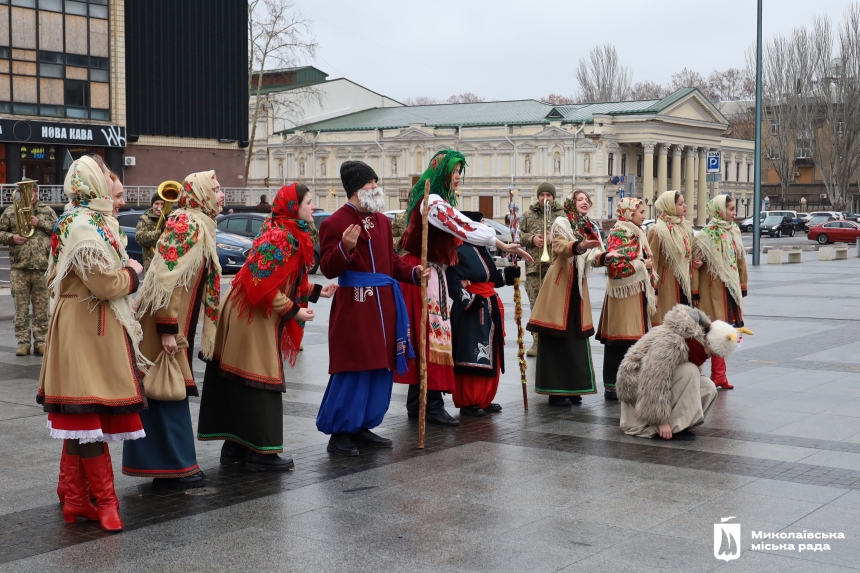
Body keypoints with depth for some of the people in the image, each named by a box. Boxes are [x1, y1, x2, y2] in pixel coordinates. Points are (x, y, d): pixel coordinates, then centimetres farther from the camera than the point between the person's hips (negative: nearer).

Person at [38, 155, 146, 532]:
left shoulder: (92, 221, 15)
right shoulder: (85, 226, -18)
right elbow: (105, 283, -22)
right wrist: (132, 273, -6)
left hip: (87, 328, 10)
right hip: (89, 330, -10)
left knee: (79, 416, 13)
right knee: (89, 414, -3)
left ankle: (74, 497, 21)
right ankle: (105, 501, 3)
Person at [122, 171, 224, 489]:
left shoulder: (200, 226, 14)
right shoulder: (185, 224, -16)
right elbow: (168, 278, -23)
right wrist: (167, 329, -26)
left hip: (179, 323, 10)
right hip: (166, 323, -10)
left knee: (169, 394, 14)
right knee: (168, 394, -4)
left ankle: (171, 464, 21)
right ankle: (173, 469, 2)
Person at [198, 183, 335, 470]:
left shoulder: (291, 235, 13)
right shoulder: (280, 237, -19)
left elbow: (288, 282, 17)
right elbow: (262, 284, -24)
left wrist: (316, 291, 11)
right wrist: (293, 311, -19)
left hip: (256, 317, 10)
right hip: (253, 319, -10)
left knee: (242, 382, 14)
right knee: (260, 383, -3)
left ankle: (236, 446, 21)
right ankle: (261, 451, 3)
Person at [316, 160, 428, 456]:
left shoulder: (382, 221, 14)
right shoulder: (334, 223, -8)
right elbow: (328, 269, -12)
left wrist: (413, 272, 2)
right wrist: (345, 248, -29)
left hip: (383, 303, 7)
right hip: (352, 306, -7)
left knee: (381, 368, 9)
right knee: (352, 369, -6)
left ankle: (363, 426, 21)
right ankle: (339, 432, 5)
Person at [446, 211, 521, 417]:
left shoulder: (483, 250, 15)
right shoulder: (460, 252, -15)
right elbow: (454, 284, -20)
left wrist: (511, 272, 9)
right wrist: (470, 301, -23)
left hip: (489, 310, 10)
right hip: (470, 313, -10)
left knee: (489, 358, 13)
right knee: (471, 358, -5)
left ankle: (484, 399, 22)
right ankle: (468, 402, 3)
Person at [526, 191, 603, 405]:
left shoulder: (590, 228, 15)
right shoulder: (561, 223, -5)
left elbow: (594, 256, 11)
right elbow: (559, 247, -23)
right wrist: (580, 246, -40)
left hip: (579, 285, 7)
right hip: (560, 284, -7)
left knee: (577, 337, 7)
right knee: (558, 338, -5)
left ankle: (572, 388, 15)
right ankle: (556, 391, -2)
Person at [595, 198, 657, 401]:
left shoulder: (636, 233, 19)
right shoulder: (619, 232, -9)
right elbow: (615, 263, -20)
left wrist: (651, 290, 18)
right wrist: (641, 264, -14)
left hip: (637, 291, 9)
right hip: (624, 292, -9)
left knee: (633, 338, 9)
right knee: (621, 339, -8)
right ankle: (613, 386, -4)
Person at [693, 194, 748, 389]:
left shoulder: (734, 233, 9)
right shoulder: (705, 236, -12)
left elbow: (741, 261, 16)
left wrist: (743, 285, 16)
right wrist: (695, 291, -16)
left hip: (731, 289, 6)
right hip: (713, 290, -6)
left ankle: (718, 375, 17)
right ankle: (718, 375, 5)